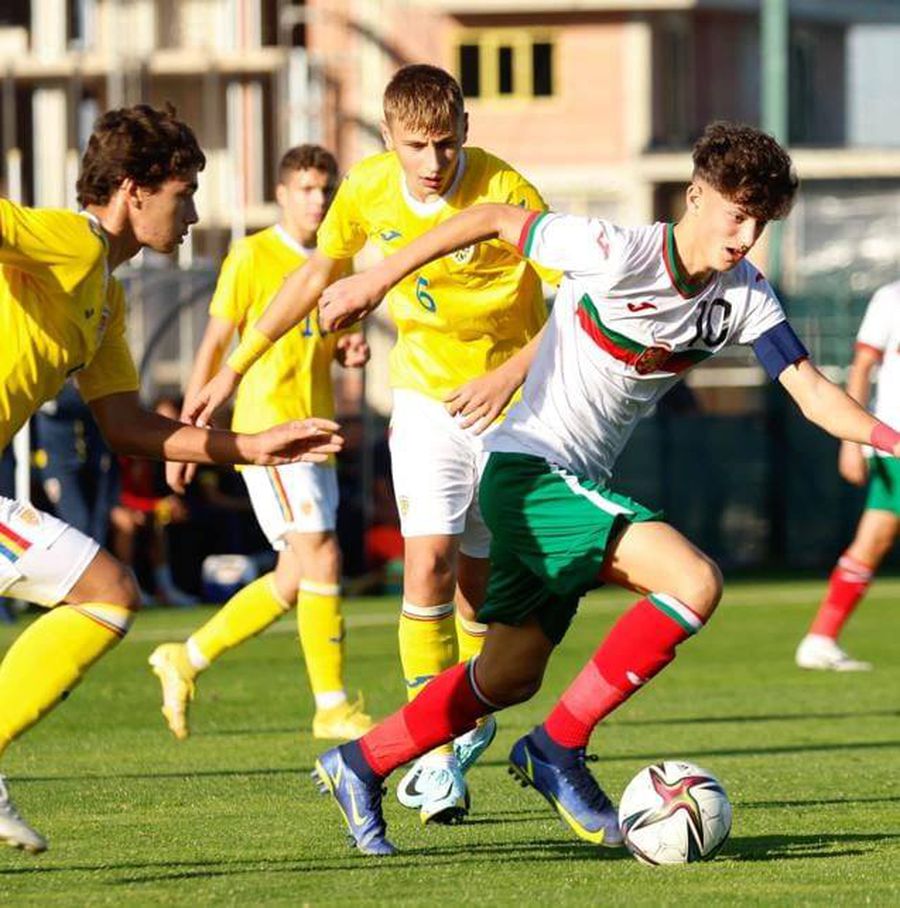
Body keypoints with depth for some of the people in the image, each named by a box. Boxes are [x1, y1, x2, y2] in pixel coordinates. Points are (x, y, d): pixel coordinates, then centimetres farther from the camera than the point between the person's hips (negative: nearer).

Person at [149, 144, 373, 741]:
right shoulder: (253, 256, -5)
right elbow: (216, 343, -3)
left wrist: (351, 352, 1)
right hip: (266, 426, -8)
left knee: (296, 578, 8)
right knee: (321, 557, -15)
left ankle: (187, 659, 22)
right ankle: (332, 707, -10)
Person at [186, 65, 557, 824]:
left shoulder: (505, 195, -22)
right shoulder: (368, 192, -10)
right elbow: (317, 274, 8)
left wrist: (514, 373, -25)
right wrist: (234, 368, 9)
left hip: (510, 399, -2)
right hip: (426, 395, 2)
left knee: (475, 576, 3)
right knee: (428, 559, -16)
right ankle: (437, 749, -10)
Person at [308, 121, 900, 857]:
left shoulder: (745, 295, 0)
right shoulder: (620, 255, -19)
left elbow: (813, 392, -5)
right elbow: (494, 221, -10)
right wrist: (376, 281, -9)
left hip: (579, 484, 8)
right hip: (533, 467, -8)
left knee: (511, 677, 16)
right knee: (694, 582, -24)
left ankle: (359, 766, 33)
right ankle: (558, 748, -14)